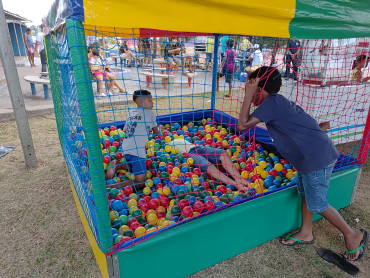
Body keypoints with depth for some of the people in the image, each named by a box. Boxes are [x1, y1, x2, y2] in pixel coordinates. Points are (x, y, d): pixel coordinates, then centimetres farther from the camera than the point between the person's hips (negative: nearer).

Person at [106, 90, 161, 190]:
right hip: (136, 150, -7)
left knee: (135, 168, 31)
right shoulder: (150, 112, 7)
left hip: (125, 148, 7)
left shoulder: (131, 113, 21)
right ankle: (112, 187, -20)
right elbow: (156, 133, 17)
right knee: (140, 183, -6)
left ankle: (117, 165, 8)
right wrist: (159, 128, 39)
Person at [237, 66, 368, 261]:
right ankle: (306, 233, 38)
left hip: (316, 157, -10)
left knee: (317, 204, 7)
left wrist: (248, 95, -17)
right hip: (315, 154, 10)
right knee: (305, 192, 21)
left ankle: (353, 235, 28)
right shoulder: (279, 101, 13)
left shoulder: (271, 103, -17)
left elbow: (242, 125, -20)